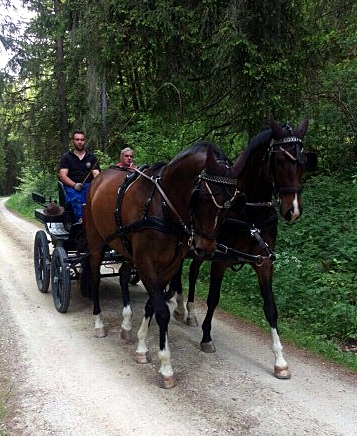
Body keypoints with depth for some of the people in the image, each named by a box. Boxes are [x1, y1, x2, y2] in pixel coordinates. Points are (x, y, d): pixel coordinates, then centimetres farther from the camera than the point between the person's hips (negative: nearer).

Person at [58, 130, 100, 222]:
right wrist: (74, 185, -16)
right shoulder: (66, 157, 17)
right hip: (71, 186, -1)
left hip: (89, 185, 2)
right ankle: (81, 219, -55)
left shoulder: (92, 157, 22)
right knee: (77, 198, -38)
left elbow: (96, 174, 9)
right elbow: (62, 176, 4)